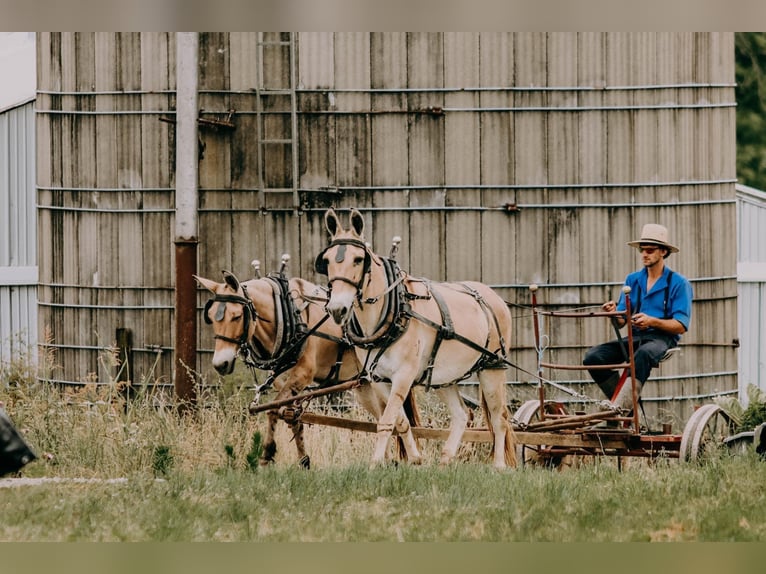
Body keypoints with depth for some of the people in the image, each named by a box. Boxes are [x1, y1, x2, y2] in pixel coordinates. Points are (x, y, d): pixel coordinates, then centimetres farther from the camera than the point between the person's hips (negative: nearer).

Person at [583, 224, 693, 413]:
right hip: (634, 338, 6)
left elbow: (681, 326, -7)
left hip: (663, 339, -6)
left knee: (643, 354, -42)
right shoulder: (633, 280, 16)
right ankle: (624, 403, -13)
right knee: (593, 356, -20)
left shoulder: (678, 283, 1)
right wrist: (614, 313, -13)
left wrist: (652, 321, -22)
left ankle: (622, 404, -51)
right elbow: (621, 322, 11)